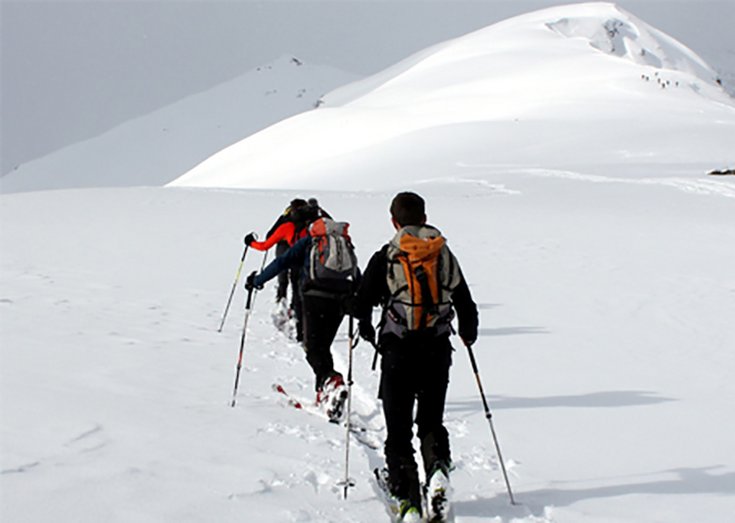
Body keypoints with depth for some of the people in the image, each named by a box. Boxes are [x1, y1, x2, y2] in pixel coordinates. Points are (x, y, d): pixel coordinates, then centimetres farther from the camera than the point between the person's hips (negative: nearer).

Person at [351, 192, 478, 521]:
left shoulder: (385, 258, -5)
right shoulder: (445, 255, 5)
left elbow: (361, 304, -7)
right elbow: (466, 305, 9)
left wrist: (366, 328, 15)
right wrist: (468, 333, 29)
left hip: (398, 352, -3)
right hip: (438, 352, 3)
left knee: (399, 429, 6)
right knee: (432, 420, 19)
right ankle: (438, 464, -10)